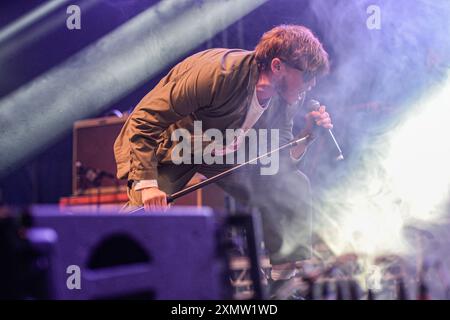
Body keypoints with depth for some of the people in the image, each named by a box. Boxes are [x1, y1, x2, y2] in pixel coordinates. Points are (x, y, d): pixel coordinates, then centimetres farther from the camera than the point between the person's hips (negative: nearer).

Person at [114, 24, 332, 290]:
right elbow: (145, 119, -33)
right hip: (168, 147, -7)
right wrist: (146, 183, -38)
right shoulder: (218, 71, -35)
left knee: (294, 186, -4)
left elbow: (279, 162, -5)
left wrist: (307, 135, -24)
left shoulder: (285, 100, -12)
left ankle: (287, 272, 7)